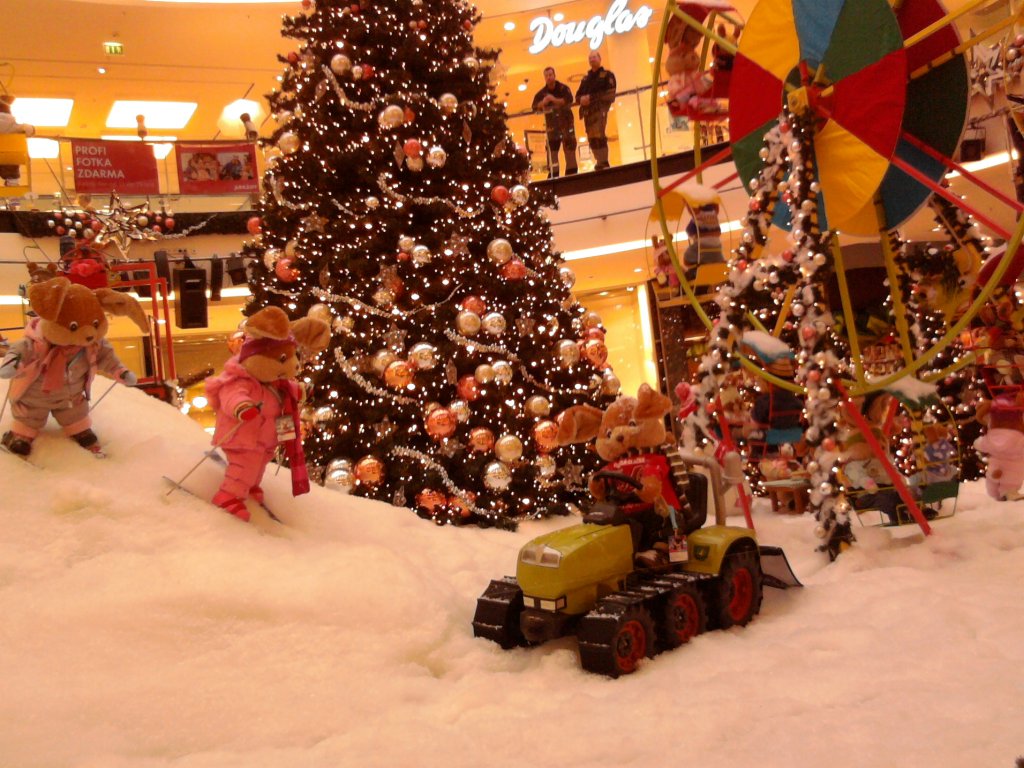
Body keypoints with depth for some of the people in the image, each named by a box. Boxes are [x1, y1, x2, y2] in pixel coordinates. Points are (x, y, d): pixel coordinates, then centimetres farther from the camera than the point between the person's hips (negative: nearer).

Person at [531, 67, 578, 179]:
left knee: (569, 146, -3)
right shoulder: (542, 92, 5)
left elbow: (569, 100, -18)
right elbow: (535, 107, -4)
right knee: (552, 149, -1)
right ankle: (553, 173, 0)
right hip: (551, 123, 2)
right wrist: (543, 102, -24)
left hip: (565, 121, -2)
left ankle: (571, 171, 1)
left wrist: (555, 100, -28)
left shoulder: (563, 88, -1)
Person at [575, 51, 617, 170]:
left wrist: (591, 97, -16)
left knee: (599, 136, -19)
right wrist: (582, 99, -9)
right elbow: (578, 95, 17)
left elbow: (610, 94, -9)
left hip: (600, 109, -6)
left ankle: (603, 163, -17)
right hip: (587, 112, 6)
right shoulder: (586, 78, 22)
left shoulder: (607, 75, 4)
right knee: (592, 138, 4)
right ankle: (600, 163, 11)